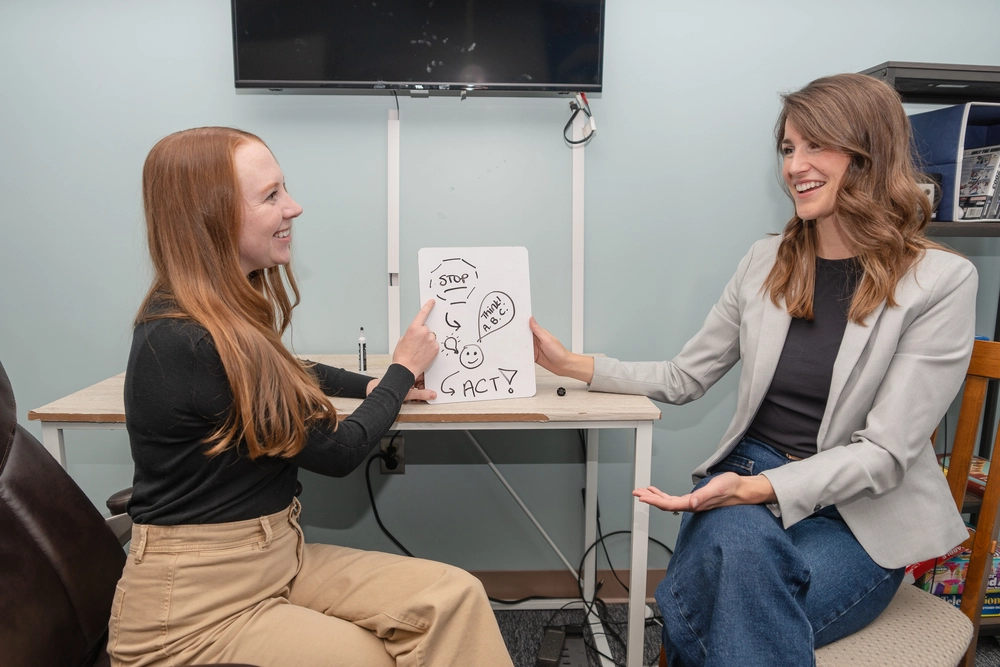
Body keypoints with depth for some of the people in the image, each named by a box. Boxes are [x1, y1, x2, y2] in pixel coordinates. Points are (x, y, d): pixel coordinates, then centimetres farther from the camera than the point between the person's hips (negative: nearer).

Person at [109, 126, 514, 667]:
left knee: (453, 598, -10)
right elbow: (336, 452, -16)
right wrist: (402, 371, 0)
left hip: (278, 557, 7)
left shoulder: (227, 314, 4)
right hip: (194, 607, -7)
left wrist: (373, 386, 8)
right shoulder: (186, 343, -24)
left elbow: (288, 375, 26)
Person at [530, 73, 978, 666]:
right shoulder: (767, 262, 6)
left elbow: (885, 450, -12)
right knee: (737, 542, -34)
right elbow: (684, 378, 11)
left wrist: (760, 488, -27)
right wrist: (572, 364, 4)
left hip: (862, 514, -2)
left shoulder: (942, 282, -7)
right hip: (747, 483, 3)